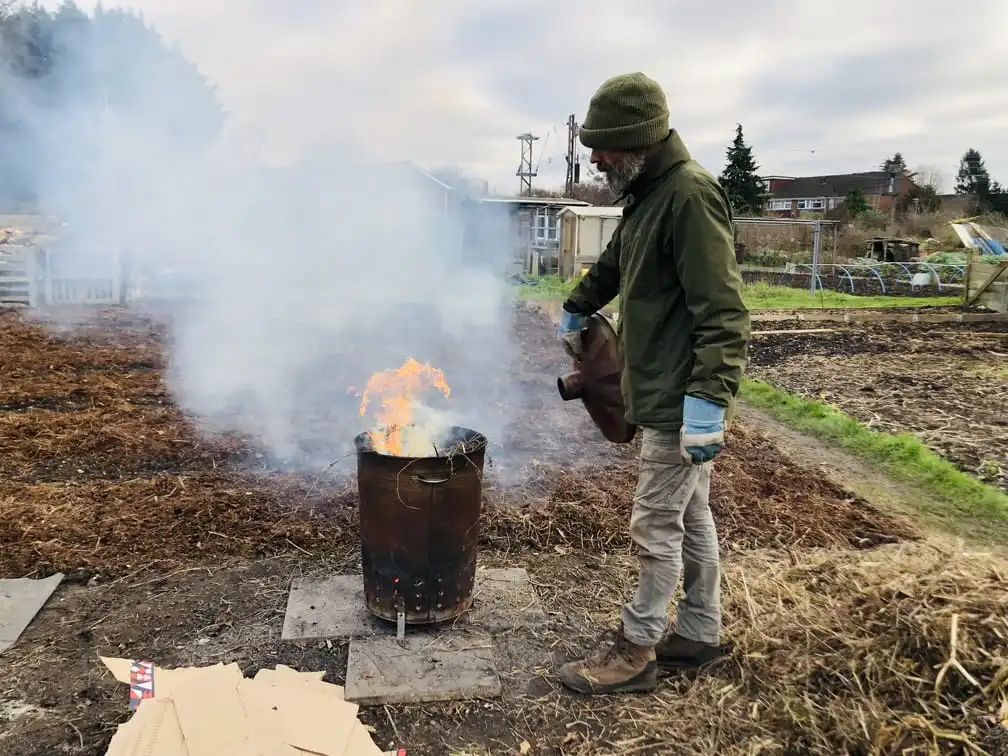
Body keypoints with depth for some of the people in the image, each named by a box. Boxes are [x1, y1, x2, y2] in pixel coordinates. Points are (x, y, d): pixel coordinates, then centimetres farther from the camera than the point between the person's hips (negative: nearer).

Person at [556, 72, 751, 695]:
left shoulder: (690, 193, -18)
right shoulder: (649, 194, 14)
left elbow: (722, 309, -25)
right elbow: (613, 264, 32)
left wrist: (708, 398, -29)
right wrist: (577, 309, 45)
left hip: (683, 401, -10)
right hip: (667, 393, 10)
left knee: (657, 526, 0)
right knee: (692, 516, 18)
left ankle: (636, 651, 15)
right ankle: (701, 632, 32)